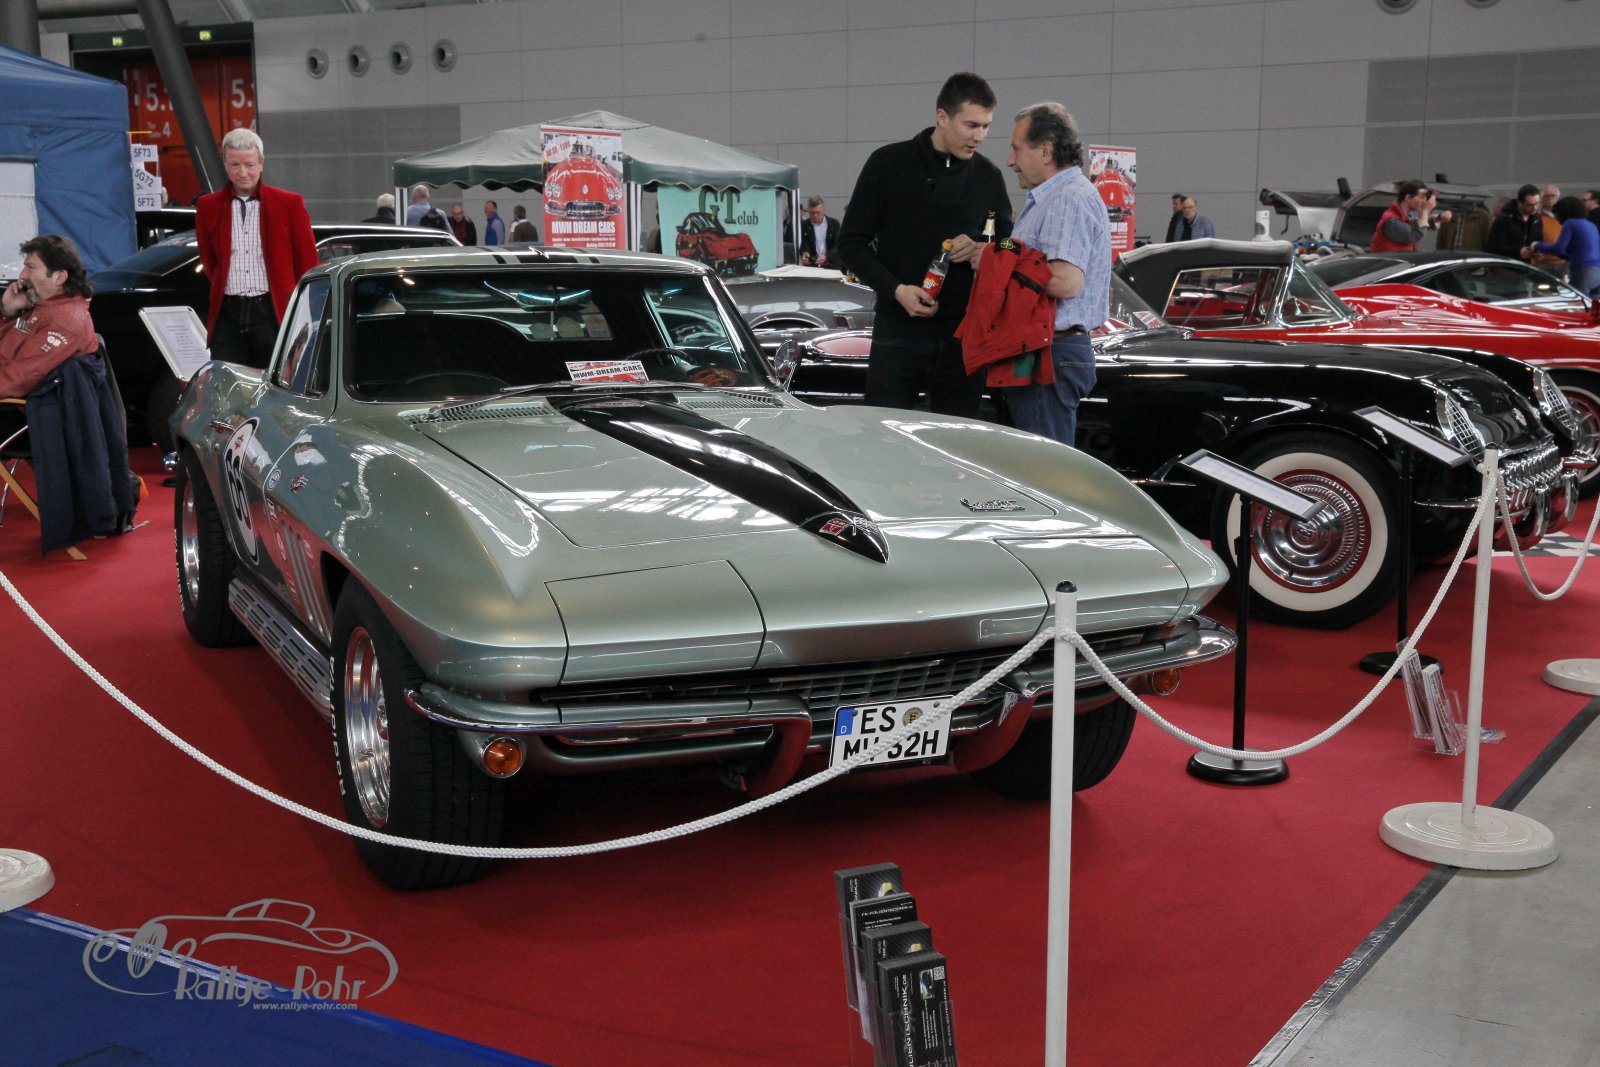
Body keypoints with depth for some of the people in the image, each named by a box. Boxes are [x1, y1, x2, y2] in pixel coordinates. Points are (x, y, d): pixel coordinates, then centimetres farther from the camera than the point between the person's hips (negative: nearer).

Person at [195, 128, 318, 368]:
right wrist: (226, 289, 13)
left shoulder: (289, 204, 2)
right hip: (227, 314, 2)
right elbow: (209, 261, 20)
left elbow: (307, 264, 6)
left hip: (272, 312, -2)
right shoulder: (208, 206, 9)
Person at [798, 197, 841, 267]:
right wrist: (805, 254, -26)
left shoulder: (834, 224, 5)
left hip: (831, 265, -1)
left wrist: (826, 257, -24)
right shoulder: (804, 226, 6)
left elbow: (837, 246, -3)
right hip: (811, 266, 1)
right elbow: (804, 246, 0)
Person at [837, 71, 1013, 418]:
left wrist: (982, 252, -7)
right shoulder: (889, 163, 0)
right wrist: (895, 289, -15)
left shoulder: (989, 177, 8)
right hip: (897, 334, -2)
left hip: (963, 335, 3)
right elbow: (851, 243, 0)